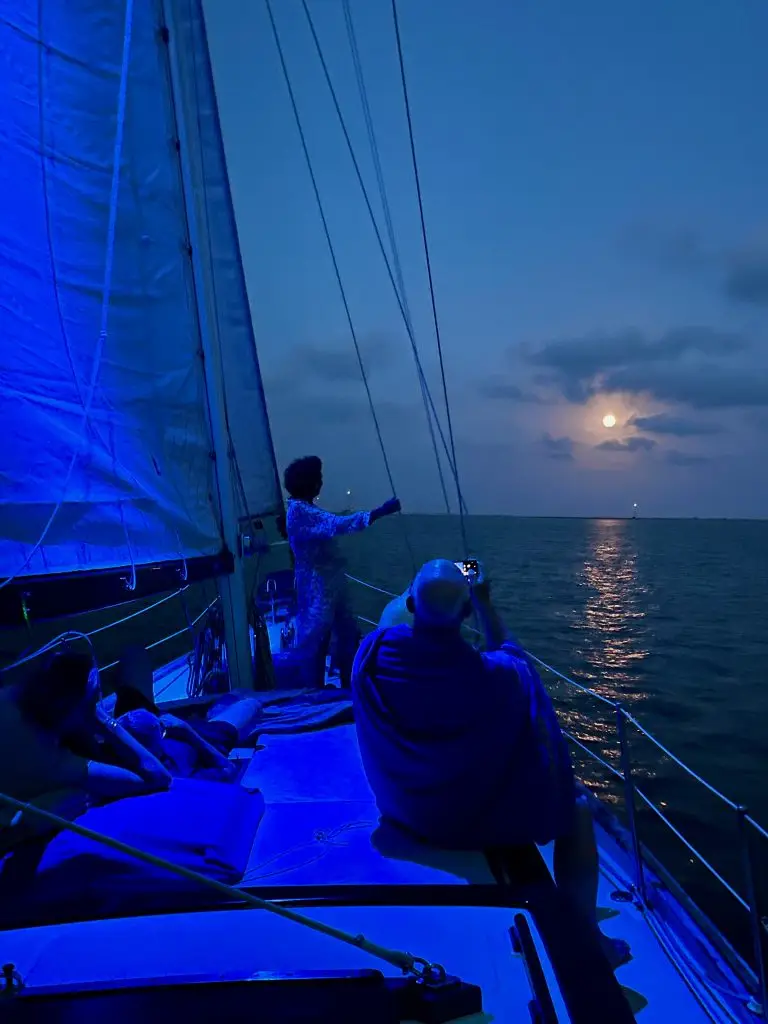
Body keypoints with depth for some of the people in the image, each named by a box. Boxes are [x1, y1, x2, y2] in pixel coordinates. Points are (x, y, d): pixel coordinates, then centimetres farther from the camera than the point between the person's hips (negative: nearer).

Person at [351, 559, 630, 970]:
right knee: (576, 808, 19)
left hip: (403, 811, 5)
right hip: (481, 821, -4)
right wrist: (485, 605, 2)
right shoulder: (492, 674, -30)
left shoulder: (371, 654, -21)